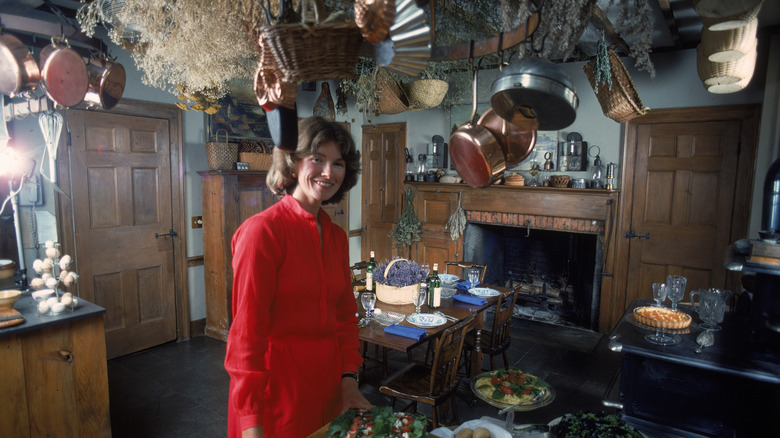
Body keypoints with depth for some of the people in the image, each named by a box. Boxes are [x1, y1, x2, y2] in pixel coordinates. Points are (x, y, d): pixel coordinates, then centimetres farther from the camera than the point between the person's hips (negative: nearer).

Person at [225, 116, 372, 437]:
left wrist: (349, 379, 0)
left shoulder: (337, 236, 4)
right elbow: (247, 332, -19)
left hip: (329, 383, 7)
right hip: (277, 384, -6)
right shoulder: (262, 230, -17)